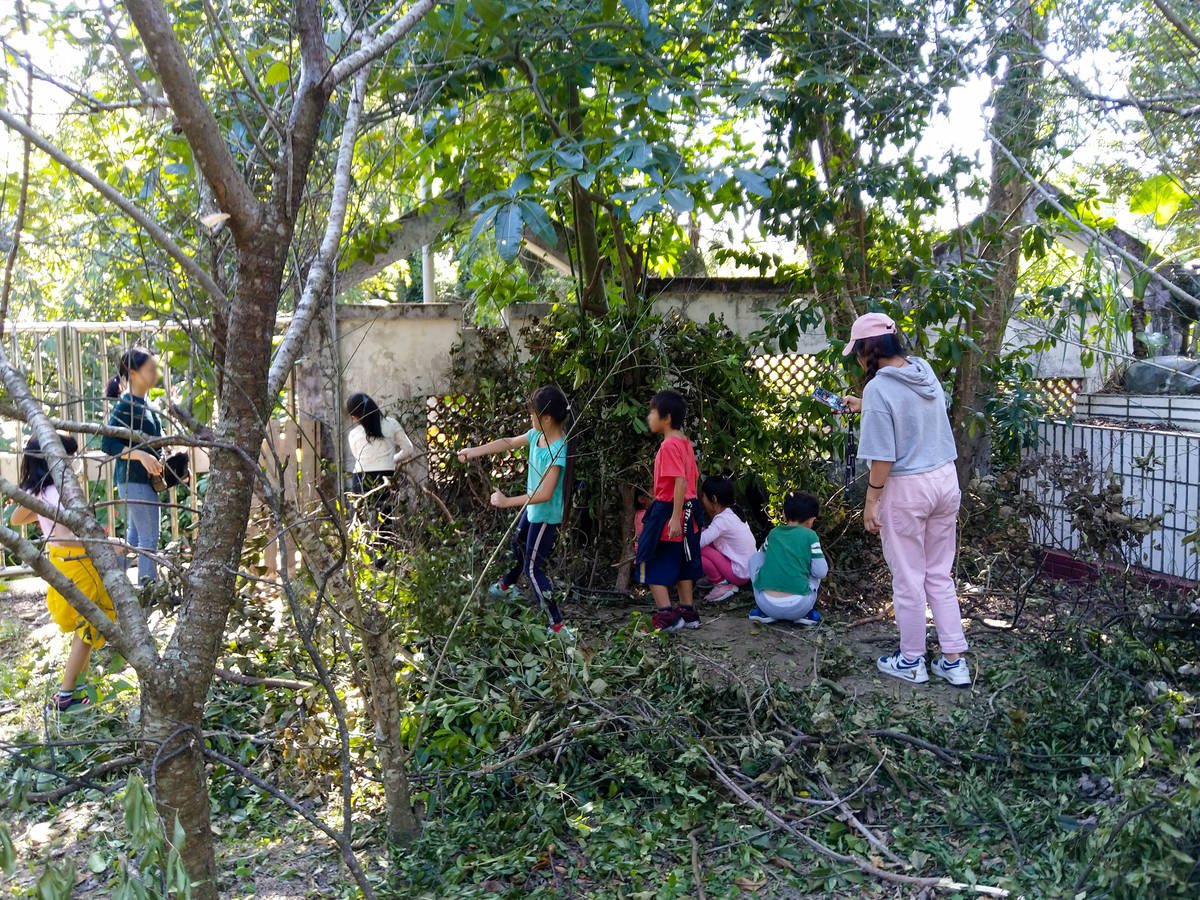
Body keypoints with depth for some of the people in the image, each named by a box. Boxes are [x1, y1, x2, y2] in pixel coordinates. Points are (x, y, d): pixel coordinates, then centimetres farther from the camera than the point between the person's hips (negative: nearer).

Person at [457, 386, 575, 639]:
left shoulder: (557, 451, -33)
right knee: (518, 544, 31)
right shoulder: (537, 434, -7)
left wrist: (507, 502, -30)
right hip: (532, 508, 9)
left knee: (533, 568, -4)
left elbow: (545, 494, -35)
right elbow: (509, 443, 9)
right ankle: (506, 587, 59)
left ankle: (557, 626, 0)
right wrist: (475, 451, 5)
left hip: (546, 516, -9)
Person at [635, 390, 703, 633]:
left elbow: (680, 481, -25)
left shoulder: (669, 445, -18)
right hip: (688, 512, 9)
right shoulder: (685, 443, 10)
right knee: (683, 564, 16)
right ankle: (688, 613, 23)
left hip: (667, 513, -9)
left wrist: (675, 517, -27)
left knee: (653, 564, -1)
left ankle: (666, 616, -5)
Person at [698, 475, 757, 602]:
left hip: (739, 574, -9)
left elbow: (699, 542, -27)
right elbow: (706, 535, 12)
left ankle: (722, 584, -4)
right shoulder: (730, 514, 8)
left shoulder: (722, 520, -21)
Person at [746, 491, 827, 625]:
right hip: (798, 608, -1)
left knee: (756, 558, 26)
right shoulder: (810, 536, 4)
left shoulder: (774, 533, 13)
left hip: (766, 604, 1)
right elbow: (821, 572, 4)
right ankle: (805, 614, 12)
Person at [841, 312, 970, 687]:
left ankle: (912, 661, 22)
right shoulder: (924, 369, 4)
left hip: (906, 488, -7)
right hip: (945, 479, 7)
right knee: (940, 575, 16)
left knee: (908, 579, 8)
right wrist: (864, 407, 26)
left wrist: (871, 502, -9)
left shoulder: (879, 388, -18)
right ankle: (954, 660, 21)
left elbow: (883, 457, -18)